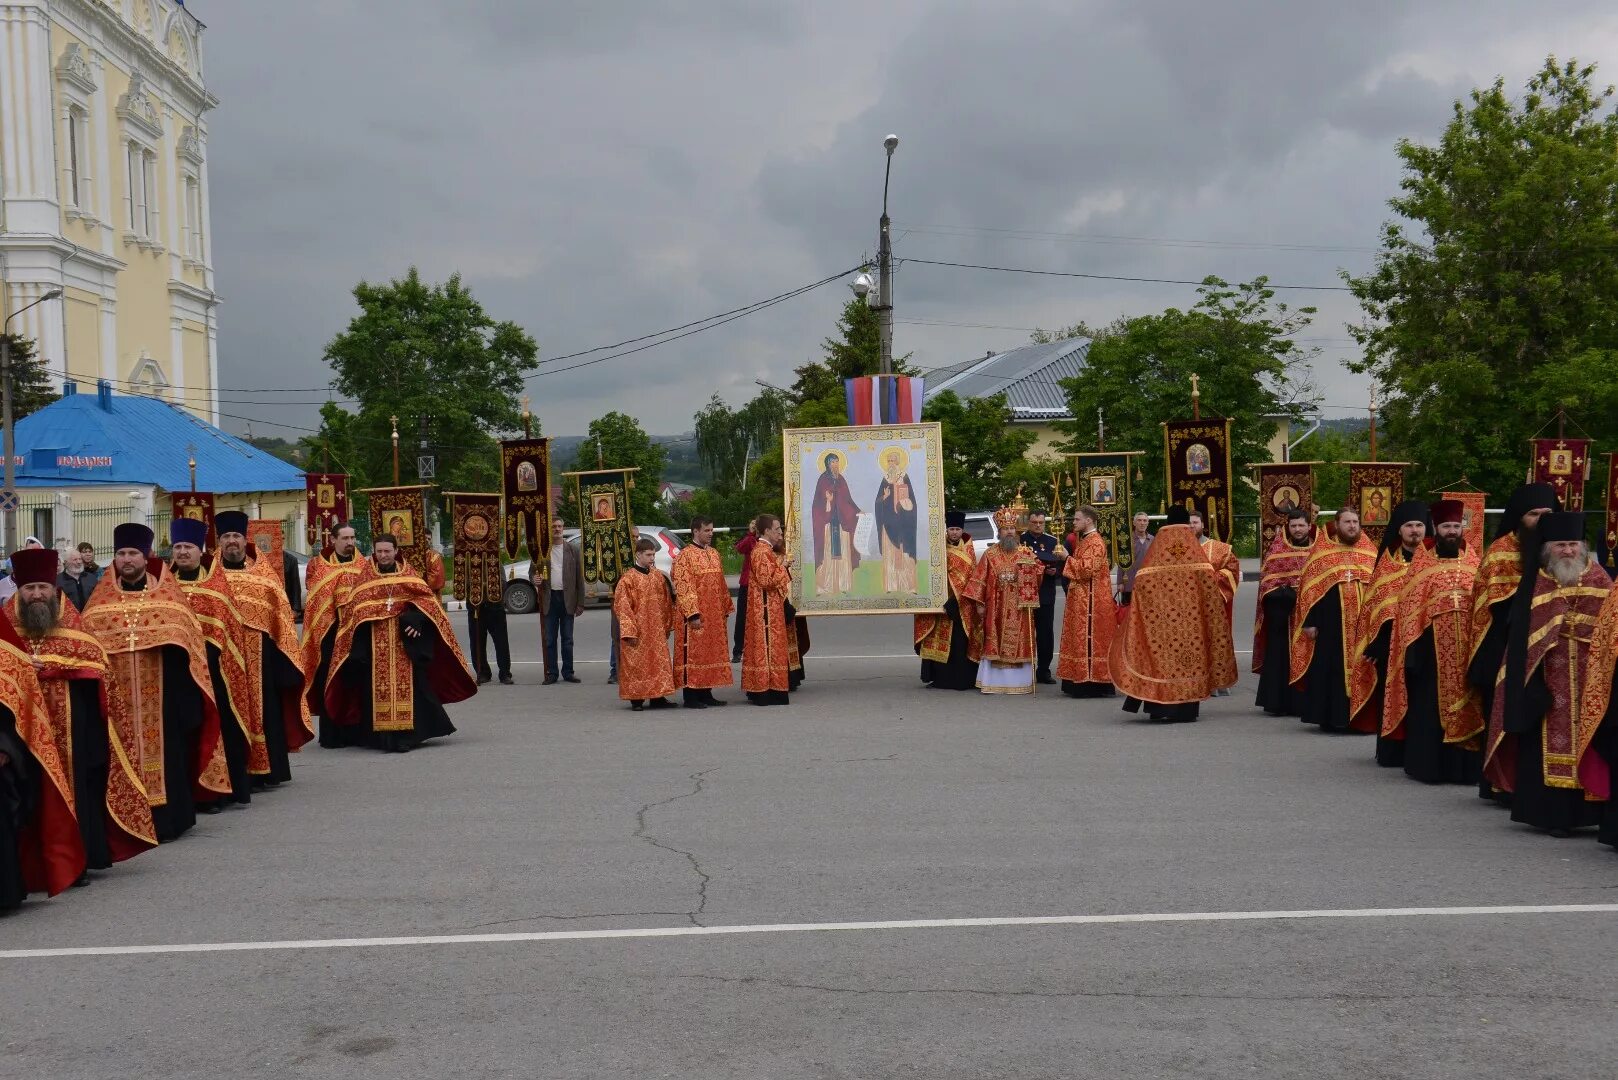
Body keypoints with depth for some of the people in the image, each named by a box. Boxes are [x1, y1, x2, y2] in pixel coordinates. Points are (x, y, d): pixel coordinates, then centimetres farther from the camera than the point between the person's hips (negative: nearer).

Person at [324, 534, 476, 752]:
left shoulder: (407, 575, 9)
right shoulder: (364, 576, 8)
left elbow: (425, 599, 3)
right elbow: (353, 608, 4)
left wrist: (416, 620, -17)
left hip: (404, 641, 0)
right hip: (374, 645, 0)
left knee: (406, 687, -4)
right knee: (377, 689, -3)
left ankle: (406, 733, 0)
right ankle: (382, 735, 1)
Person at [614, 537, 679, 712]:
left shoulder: (658, 576, 8)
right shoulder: (628, 578, -8)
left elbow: (666, 602, 16)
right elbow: (622, 606, -10)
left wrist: (667, 625, 14)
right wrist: (629, 631, -14)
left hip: (656, 630, 5)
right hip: (638, 631, -5)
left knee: (658, 663, 5)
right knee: (637, 664, 0)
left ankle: (657, 697, 11)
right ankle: (636, 699, 7)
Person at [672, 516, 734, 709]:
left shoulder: (714, 554, 13)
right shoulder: (685, 555, -10)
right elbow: (683, 588, -16)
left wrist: (725, 609, 14)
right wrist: (693, 614, -21)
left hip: (714, 615, 8)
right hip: (695, 616, -8)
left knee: (710, 652, 9)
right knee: (693, 653, -4)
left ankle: (706, 693, 16)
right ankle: (690, 697, 0)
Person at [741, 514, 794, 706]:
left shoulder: (766, 550, 15)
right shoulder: (762, 553, -17)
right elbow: (766, 581, -23)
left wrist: (781, 566, 11)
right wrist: (782, 567, -14)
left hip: (769, 608, 11)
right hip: (766, 609, -11)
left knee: (763, 646, 11)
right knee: (767, 646, -8)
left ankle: (758, 689, 13)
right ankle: (766, 691, -7)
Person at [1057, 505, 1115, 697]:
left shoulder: (1095, 543, -14)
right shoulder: (1084, 541, 16)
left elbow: (1086, 570, -22)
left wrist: (1067, 557, -16)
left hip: (1090, 601, -10)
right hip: (1081, 600, 10)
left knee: (1087, 639, -9)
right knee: (1080, 639, 10)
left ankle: (1089, 683, -7)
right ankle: (1081, 681, 12)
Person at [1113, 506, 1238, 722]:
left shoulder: (1156, 546, 3)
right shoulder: (1193, 546, 2)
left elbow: (1143, 583, -2)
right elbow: (1210, 581, -3)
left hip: (1160, 613, 1)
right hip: (1191, 613, -1)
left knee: (1162, 652, 8)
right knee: (1188, 655, 5)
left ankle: (1159, 706, 7)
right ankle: (1184, 709, 3)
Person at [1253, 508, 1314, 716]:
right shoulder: (1277, 549, 6)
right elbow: (1267, 578, 0)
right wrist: (1287, 593, -14)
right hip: (1282, 613, 0)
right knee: (1280, 656, 0)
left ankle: (1302, 703, 5)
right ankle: (1277, 701, 3)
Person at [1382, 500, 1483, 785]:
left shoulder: (1475, 566, 10)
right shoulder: (1421, 568, 3)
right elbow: (1409, 611, 0)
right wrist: (1412, 650, -8)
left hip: (1468, 648, 2)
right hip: (1433, 648, -2)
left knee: (1468, 706, 4)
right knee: (1431, 708, 1)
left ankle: (1466, 766, 11)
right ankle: (1429, 765, 8)